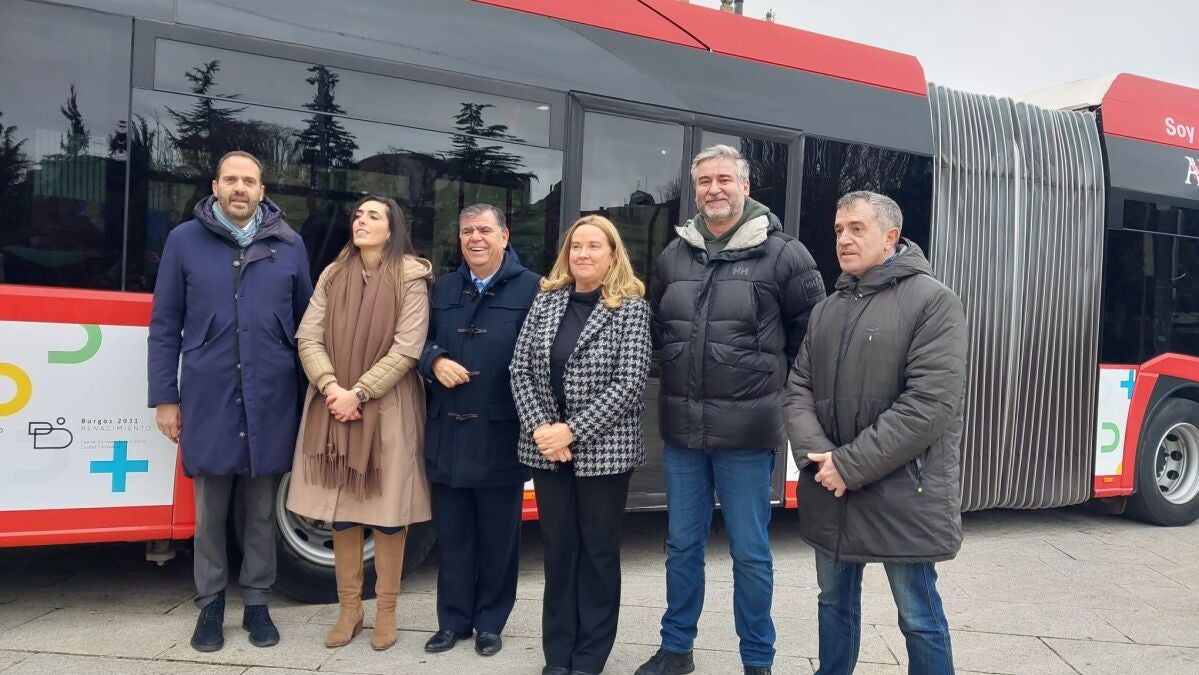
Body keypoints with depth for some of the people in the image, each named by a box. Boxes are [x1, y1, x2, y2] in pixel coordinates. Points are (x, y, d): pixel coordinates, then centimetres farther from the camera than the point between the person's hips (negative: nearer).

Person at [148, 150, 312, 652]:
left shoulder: (289, 245, 6)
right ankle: (210, 604, 25)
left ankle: (256, 603, 24)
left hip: (270, 401, 1)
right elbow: (165, 326, 5)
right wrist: (164, 397, 1)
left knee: (261, 511, 10)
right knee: (209, 512, 10)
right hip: (207, 400, 0)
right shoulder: (185, 240, 4)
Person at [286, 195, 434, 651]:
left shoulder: (411, 278, -4)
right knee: (340, 511, 9)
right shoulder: (333, 275, 8)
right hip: (333, 406, 4)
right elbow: (308, 337, 1)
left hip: (387, 409, -4)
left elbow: (406, 349, -12)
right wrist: (330, 386, -14)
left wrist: (359, 393, -16)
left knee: (387, 511, 3)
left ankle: (386, 611, 18)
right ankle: (349, 610, 23)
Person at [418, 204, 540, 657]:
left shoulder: (532, 288, -4)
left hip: (501, 435, -4)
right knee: (452, 536, 13)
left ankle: (490, 622, 26)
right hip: (447, 434, 4)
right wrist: (435, 361, -8)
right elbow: (420, 341, 14)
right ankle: (453, 620, 28)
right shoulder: (442, 289, 12)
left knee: (498, 538, 10)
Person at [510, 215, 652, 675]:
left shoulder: (631, 307, -6)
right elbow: (520, 370, 3)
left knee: (599, 552, 8)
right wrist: (539, 428, -11)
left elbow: (628, 383, -13)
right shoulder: (546, 300, 6)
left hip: (603, 450, -3)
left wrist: (572, 431, -17)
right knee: (558, 549, 13)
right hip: (546, 449, 4)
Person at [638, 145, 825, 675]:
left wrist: (771, 376, 6)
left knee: (750, 553, 7)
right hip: (681, 427, 4)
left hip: (746, 429, -4)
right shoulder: (674, 255, 9)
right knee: (682, 545, 15)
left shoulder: (782, 254, -5)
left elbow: (815, 329, 2)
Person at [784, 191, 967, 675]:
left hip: (902, 494, -6)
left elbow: (929, 405, -19)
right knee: (835, 601, 19)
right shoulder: (828, 309, 11)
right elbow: (799, 387, 7)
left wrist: (851, 465, -19)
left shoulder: (932, 301, -9)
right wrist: (816, 455, -11)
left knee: (919, 617, 7)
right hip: (829, 491, 6)